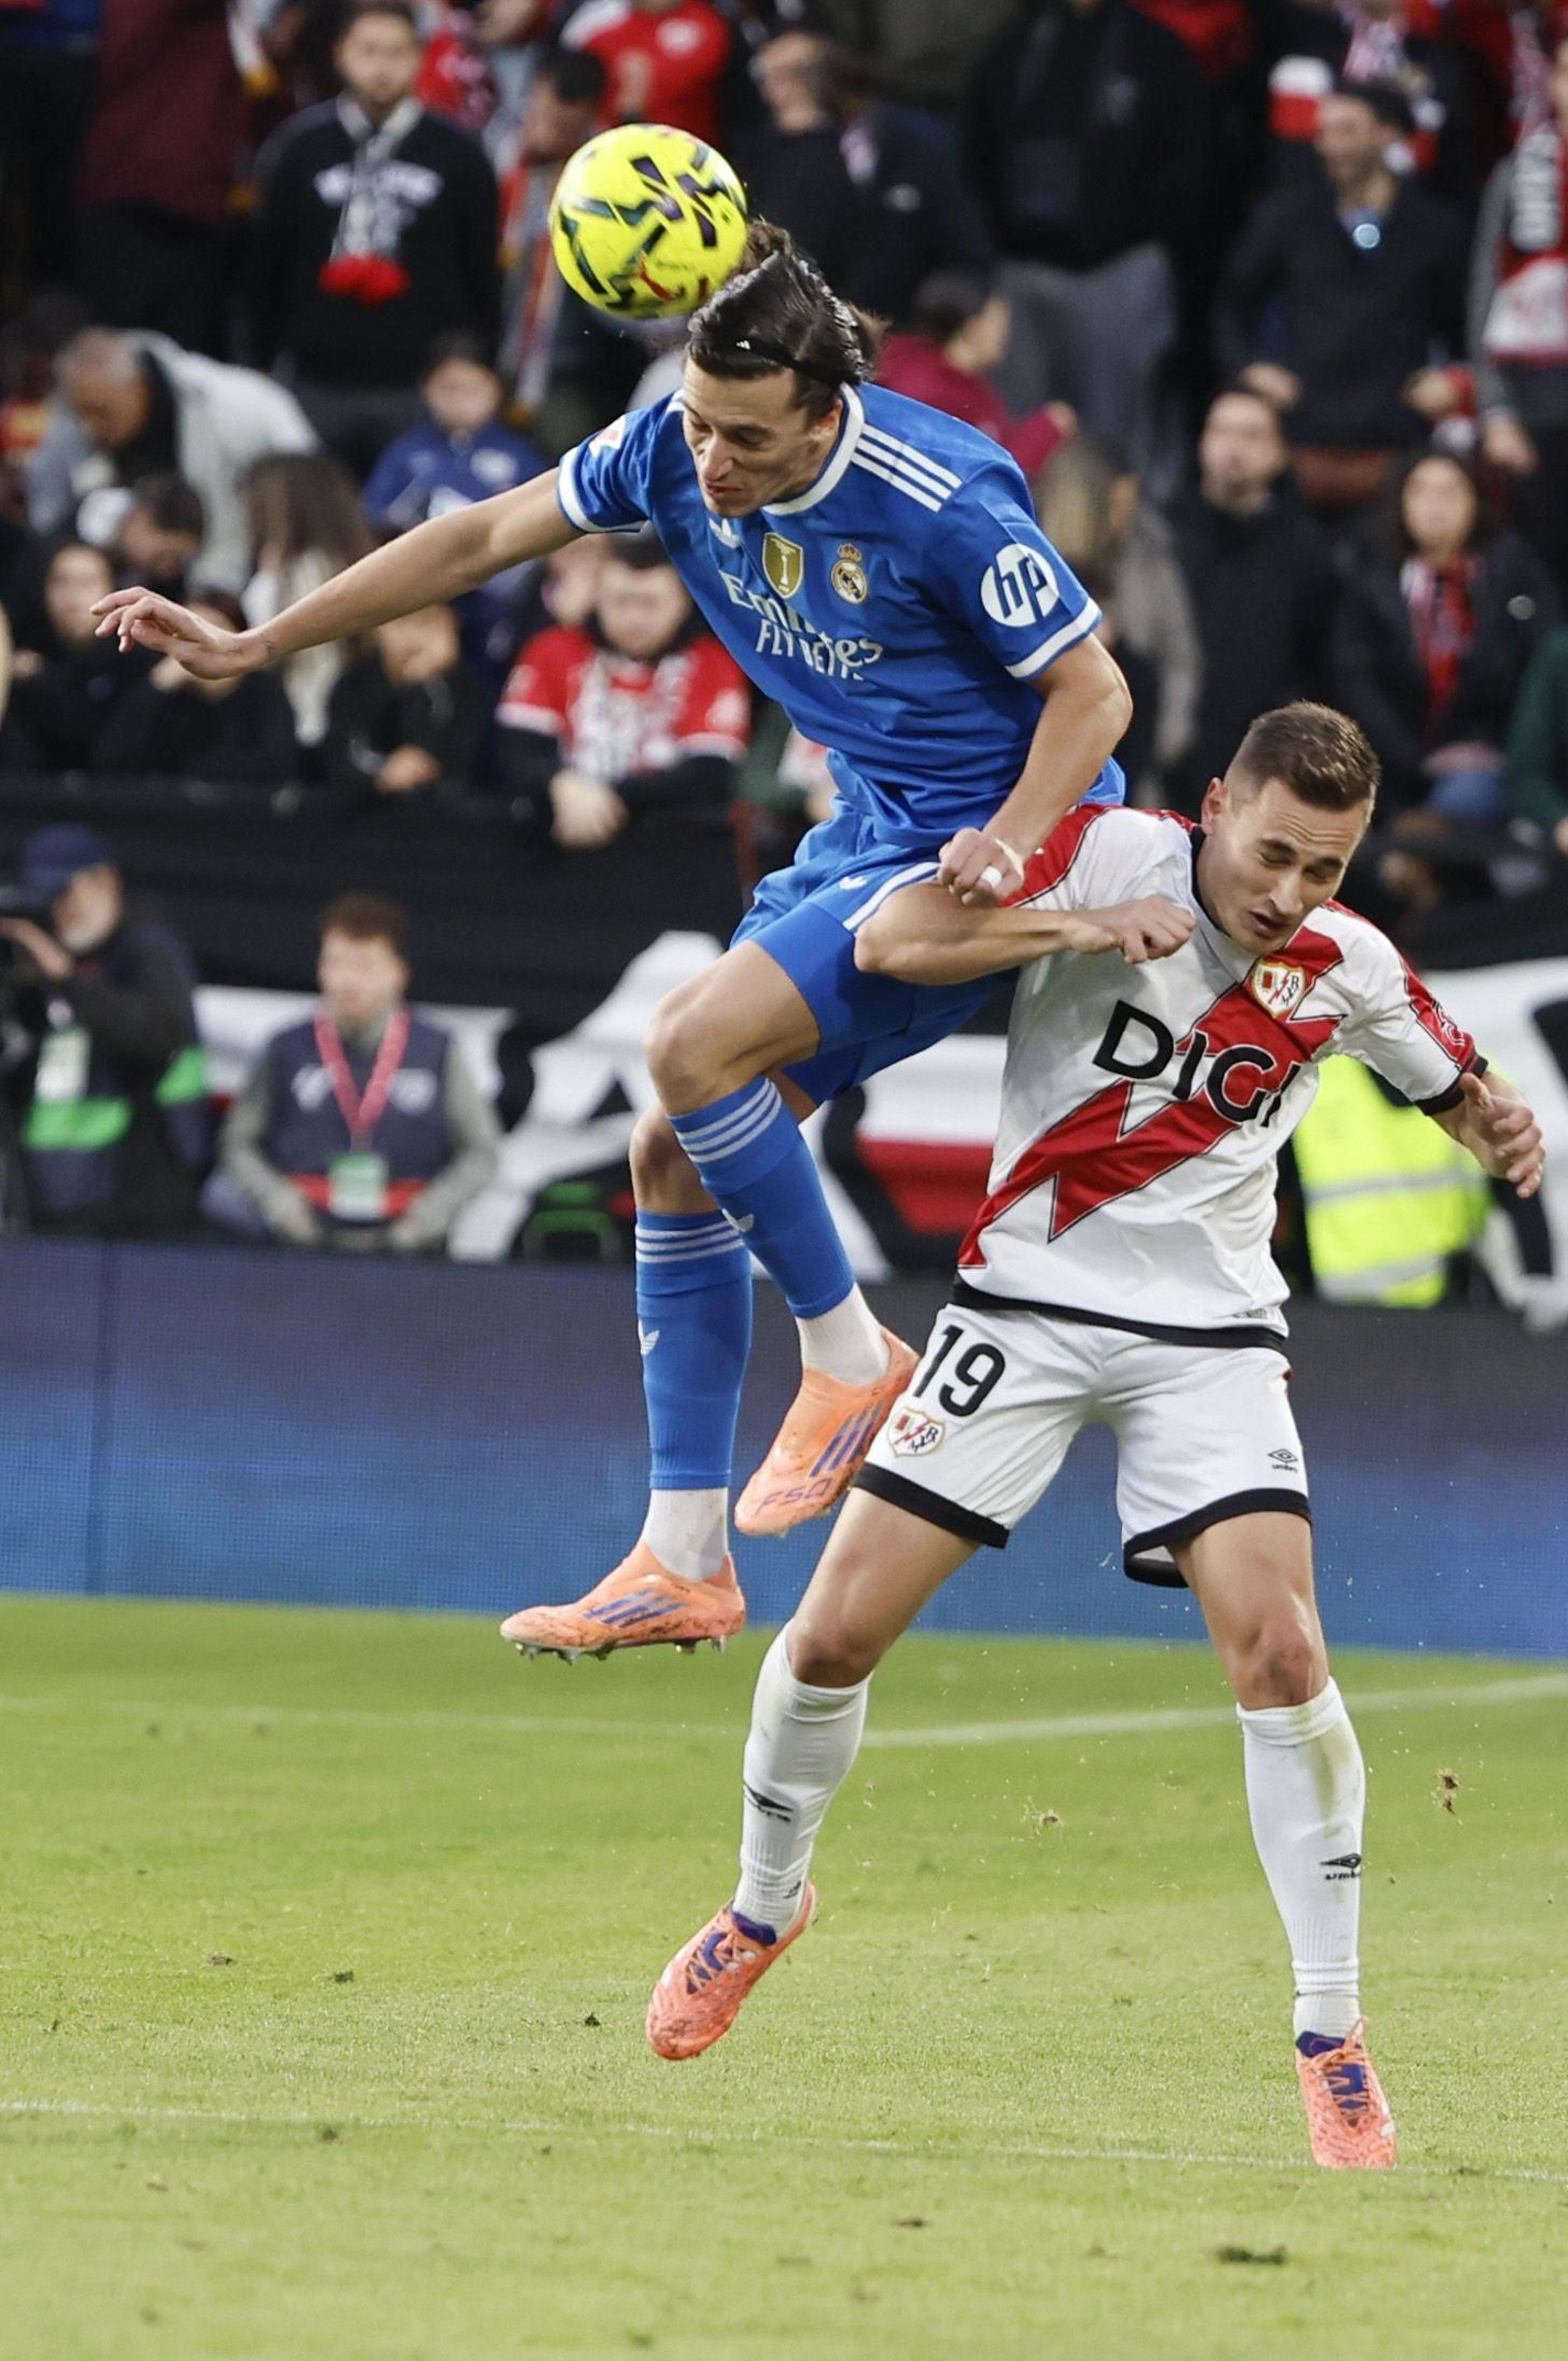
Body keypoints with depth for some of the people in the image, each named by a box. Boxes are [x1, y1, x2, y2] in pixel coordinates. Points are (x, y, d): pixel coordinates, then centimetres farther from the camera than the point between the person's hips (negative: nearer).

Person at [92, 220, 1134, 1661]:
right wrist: (254, 646, 6)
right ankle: (682, 1563, 8)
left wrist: (1006, 839, -32)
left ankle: (850, 1360, -4)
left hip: (984, 847, -8)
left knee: (693, 1049, -25)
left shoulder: (944, 502, -26)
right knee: (674, 1155, 3)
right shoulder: (675, 451, -7)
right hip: (864, 830, 8)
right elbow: (482, 540, 4)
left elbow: (1093, 692, -16)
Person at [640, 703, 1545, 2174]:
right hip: (1028, 1305, 0)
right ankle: (764, 1909, 26)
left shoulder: (1348, 969, -3)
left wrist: (1498, 1126, -7)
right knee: (837, 1632, -3)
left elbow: (1449, 1080, 16)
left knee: (1278, 1653, -18)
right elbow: (891, 942, -18)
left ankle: (1332, 2039, -8)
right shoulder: (1104, 855, -11)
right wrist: (1088, 924, -29)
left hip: (1210, 1338, 0)